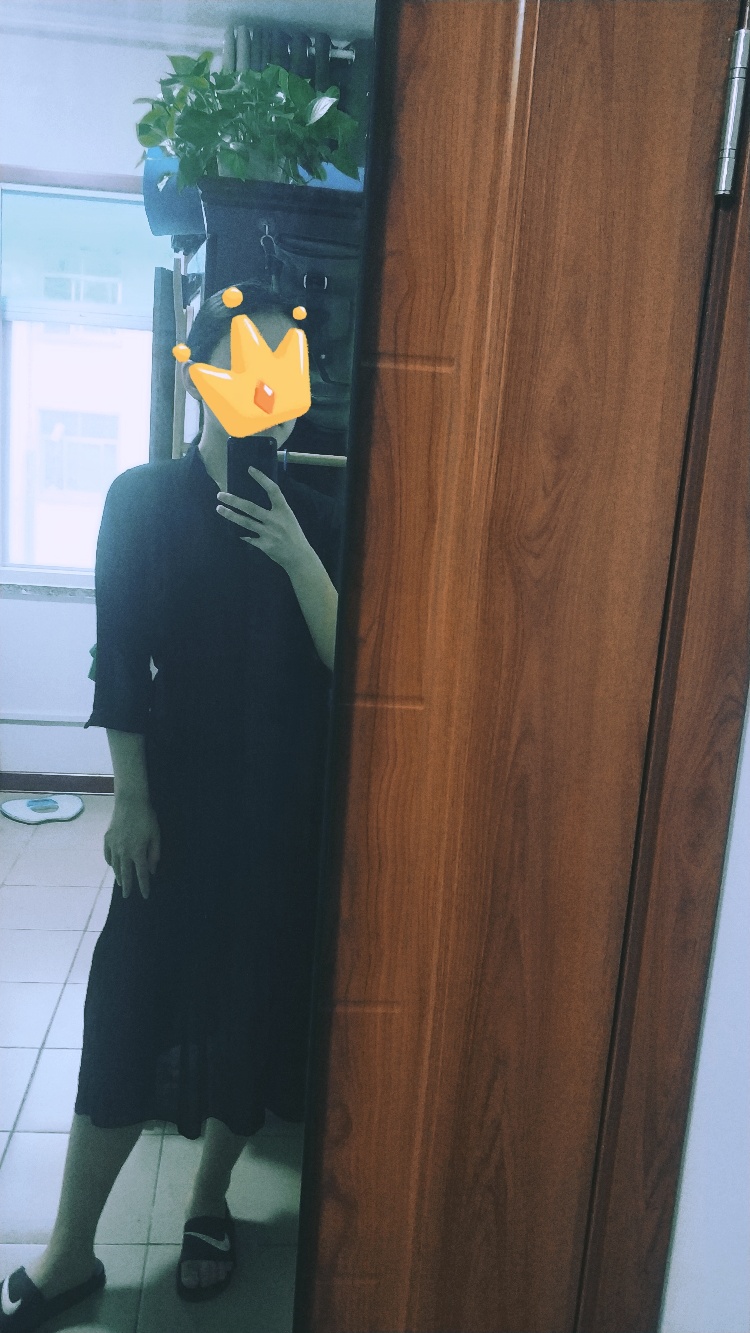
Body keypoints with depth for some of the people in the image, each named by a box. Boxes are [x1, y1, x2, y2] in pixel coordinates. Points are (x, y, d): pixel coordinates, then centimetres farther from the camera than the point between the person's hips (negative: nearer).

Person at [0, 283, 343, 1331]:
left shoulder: (314, 517, 0)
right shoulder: (144, 499, -4)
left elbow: (347, 660, -7)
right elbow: (120, 666, -4)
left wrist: (294, 556, -20)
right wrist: (132, 800, -6)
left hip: (287, 805, 2)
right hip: (180, 794, -1)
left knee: (257, 998, 12)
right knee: (131, 1002, 5)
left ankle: (210, 1205, 36)